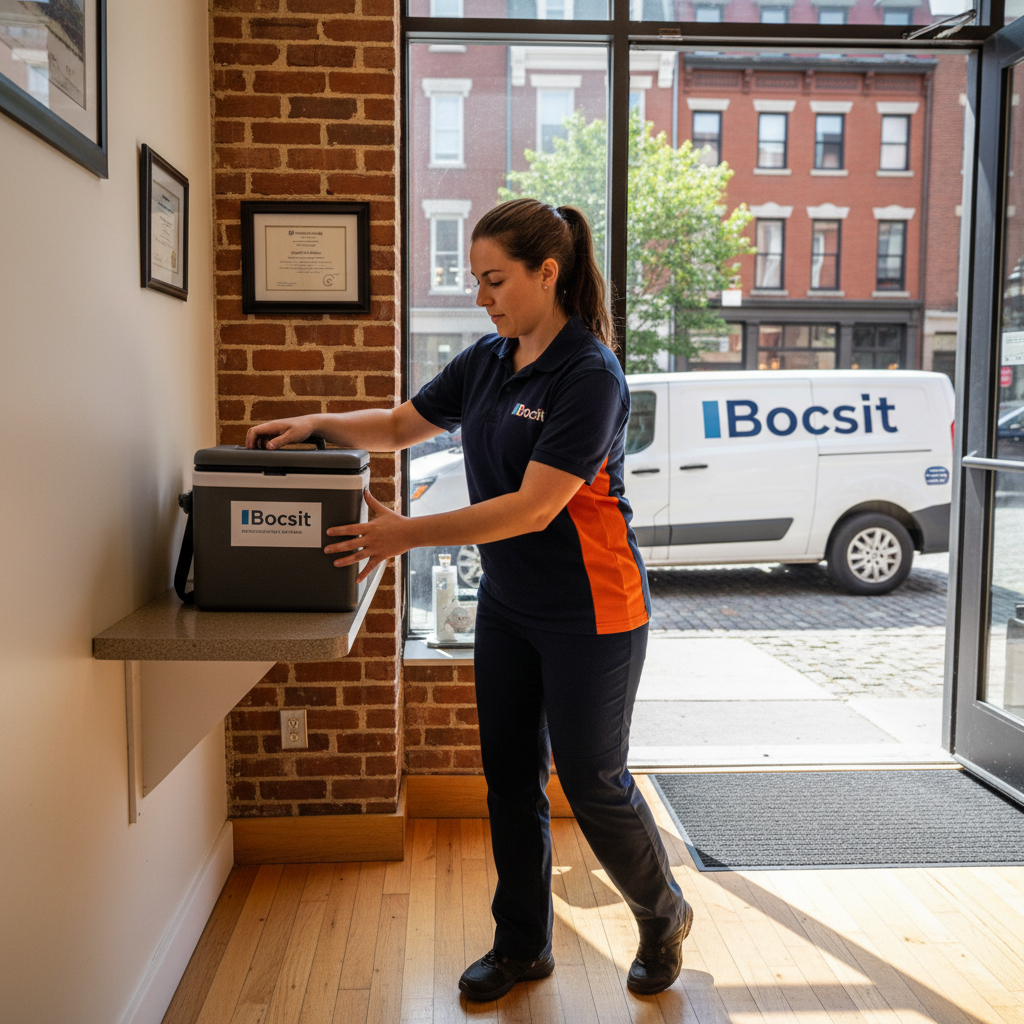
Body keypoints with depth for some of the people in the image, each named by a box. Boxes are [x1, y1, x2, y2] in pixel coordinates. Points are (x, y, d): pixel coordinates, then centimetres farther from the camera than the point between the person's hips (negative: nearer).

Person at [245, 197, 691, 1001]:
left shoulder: (590, 375, -20)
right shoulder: (488, 361, 4)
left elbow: (533, 507, -25)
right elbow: (400, 427, 14)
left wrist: (407, 534, -26)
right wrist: (317, 424, -3)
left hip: (589, 615, -7)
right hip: (507, 604, 7)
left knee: (592, 781, 6)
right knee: (511, 777, 14)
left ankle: (664, 917, 33)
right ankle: (523, 945, 32)